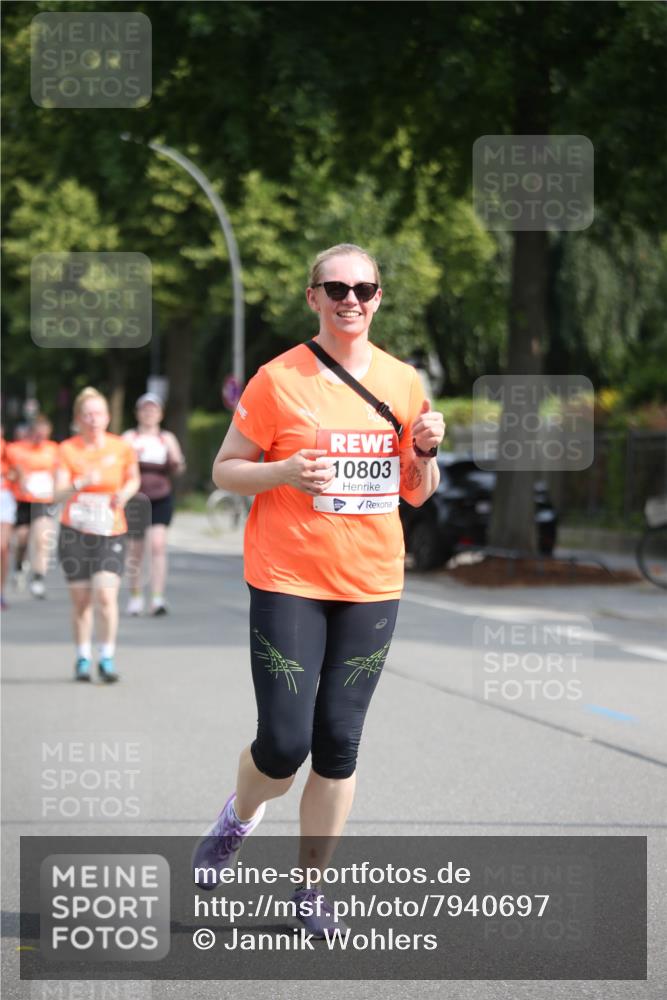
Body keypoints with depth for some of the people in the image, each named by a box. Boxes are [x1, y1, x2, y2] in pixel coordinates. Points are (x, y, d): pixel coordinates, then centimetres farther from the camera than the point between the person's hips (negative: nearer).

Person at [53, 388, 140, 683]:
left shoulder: (121, 447, -1)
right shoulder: (68, 449, -5)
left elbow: (134, 479, 17)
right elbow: (58, 495, -13)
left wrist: (124, 494, -4)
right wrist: (81, 483, -31)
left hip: (111, 533, 0)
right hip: (75, 532, 0)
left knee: (106, 595, -15)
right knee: (81, 599, 4)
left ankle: (107, 659, -3)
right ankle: (83, 658, 21)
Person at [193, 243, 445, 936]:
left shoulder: (402, 382, 8)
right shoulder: (278, 380, -4)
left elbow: (415, 494, 16)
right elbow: (225, 470, 0)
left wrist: (425, 452, -4)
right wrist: (286, 472, -17)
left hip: (371, 586, 3)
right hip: (287, 584, -3)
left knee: (338, 744, 2)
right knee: (284, 743, -9)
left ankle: (310, 887, 17)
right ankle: (240, 816, 26)